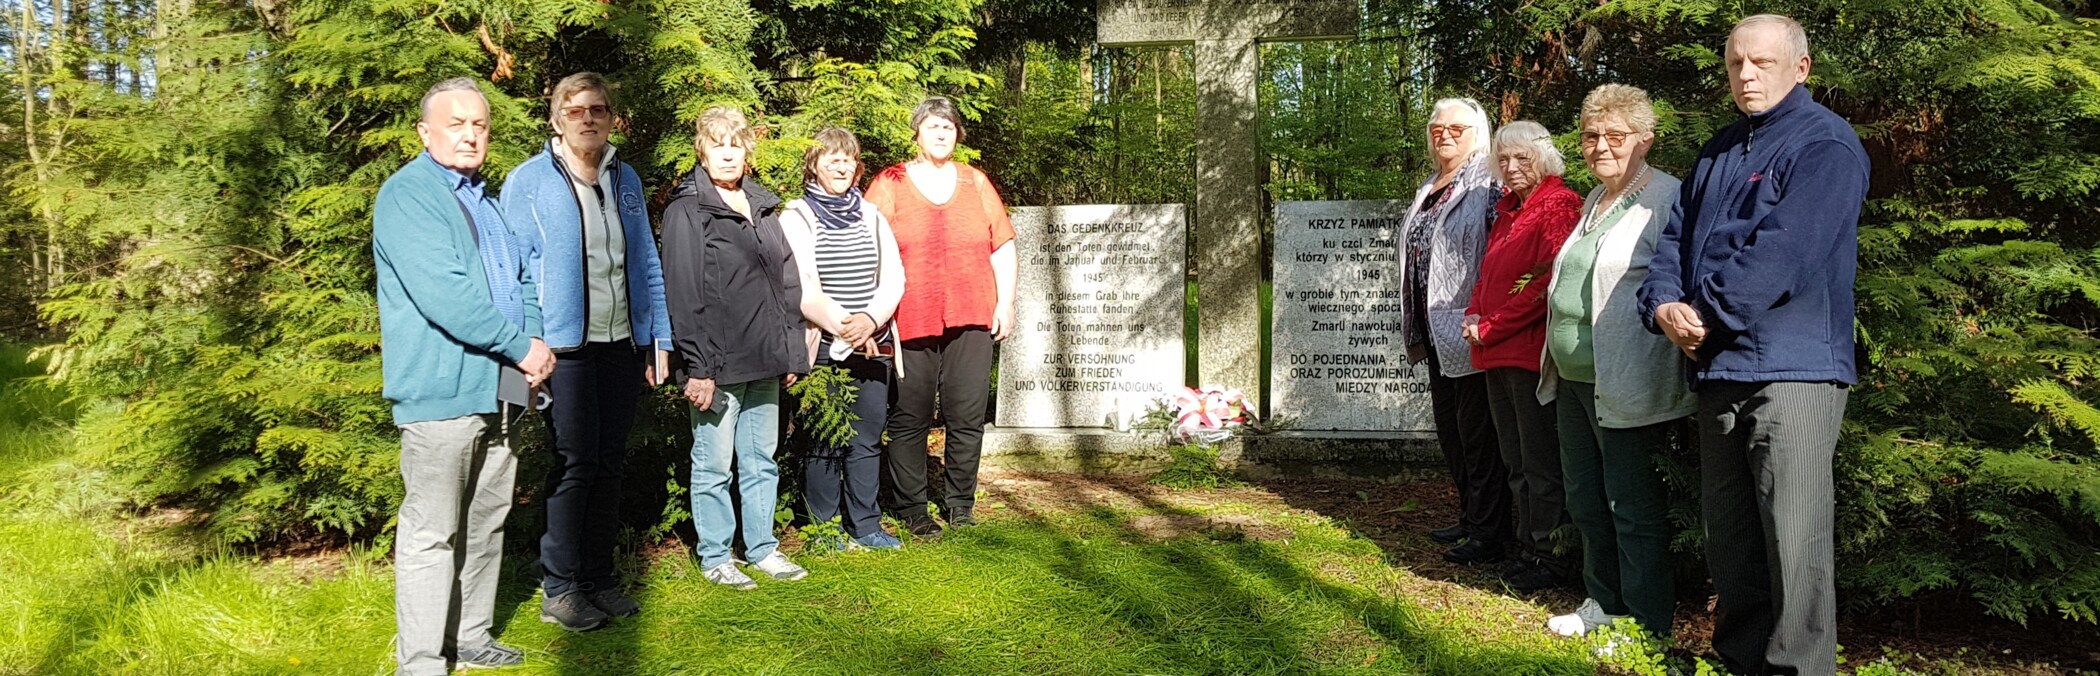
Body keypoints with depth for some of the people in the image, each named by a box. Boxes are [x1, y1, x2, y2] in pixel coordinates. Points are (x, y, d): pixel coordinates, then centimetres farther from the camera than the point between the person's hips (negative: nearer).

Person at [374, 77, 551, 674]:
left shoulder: (485, 199, 18)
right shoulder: (407, 195, -9)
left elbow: (521, 281, 22)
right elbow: (442, 293, -21)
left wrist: (533, 344, 3)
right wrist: (521, 347, -16)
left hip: (499, 389, 8)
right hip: (441, 392, -8)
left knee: (486, 524, 15)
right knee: (431, 533, -2)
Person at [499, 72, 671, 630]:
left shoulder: (625, 179, 13)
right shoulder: (527, 182, -2)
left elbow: (646, 263, 15)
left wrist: (659, 339, 10)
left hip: (623, 345, 5)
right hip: (566, 346, -5)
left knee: (608, 463, 10)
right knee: (575, 463, -4)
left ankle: (598, 579, 20)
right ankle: (560, 589, 8)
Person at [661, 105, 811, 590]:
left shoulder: (762, 205, 14)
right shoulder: (687, 210, -6)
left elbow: (788, 282, 16)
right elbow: (683, 295, -11)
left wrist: (791, 352, 11)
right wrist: (697, 367, -16)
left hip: (764, 364, 6)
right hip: (718, 364, -6)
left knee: (762, 461, 14)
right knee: (714, 467, 5)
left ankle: (762, 548, 25)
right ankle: (715, 557, 17)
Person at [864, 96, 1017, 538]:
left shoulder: (976, 182, 14)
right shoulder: (889, 184, 6)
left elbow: (1002, 245, 15)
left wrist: (1006, 302, 6)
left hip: (971, 319, 2)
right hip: (909, 321, -2)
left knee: (968, 416, 4)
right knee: (910, 418, 2)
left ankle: (960, 503, 19)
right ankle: (911, 509, 13)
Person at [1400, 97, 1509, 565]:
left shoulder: (1488, 185, -9)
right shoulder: (1428, 191, 18)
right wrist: (1414, 326, 23)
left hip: (1469, 330, -9)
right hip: (1437, 333, 9)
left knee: (1476, 431, -5)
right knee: (1448, 425, 16)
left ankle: (1489, 535, 3)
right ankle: (1470, 516, 28)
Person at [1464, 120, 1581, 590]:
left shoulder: (1558, 205, -9)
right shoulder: (1508, 210, 18)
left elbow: (1548, 283, -17)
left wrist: (1491, 328, -13)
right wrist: (1474, 316, 5)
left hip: (1532, 348, -9)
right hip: (1497, 354, 9)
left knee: (1540, 463, -2)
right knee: (1515, 462, 14)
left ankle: (1546, 556, 7)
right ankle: (1526, 547, 24)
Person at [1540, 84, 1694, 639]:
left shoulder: (1667, 200, -10)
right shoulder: (1593, 203, 16)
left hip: (1626, 387, -9)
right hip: (1572, 380, 9)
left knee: (1633, 508, 0)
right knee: (1586, 501, 17)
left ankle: (1647, 625, 12)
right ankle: (1604, 602, 32)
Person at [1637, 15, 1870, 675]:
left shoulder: (1825, 143, -7)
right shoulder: (1719, 151, 18)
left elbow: (1783, 252, -18)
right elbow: (1675, 236, 12)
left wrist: (1709, 315, -12)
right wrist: (1665, 304, -7)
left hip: (1792, 370, -8)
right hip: (1717, 369, 8)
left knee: (1793, 546, -7)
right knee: (1728, 537, 15)